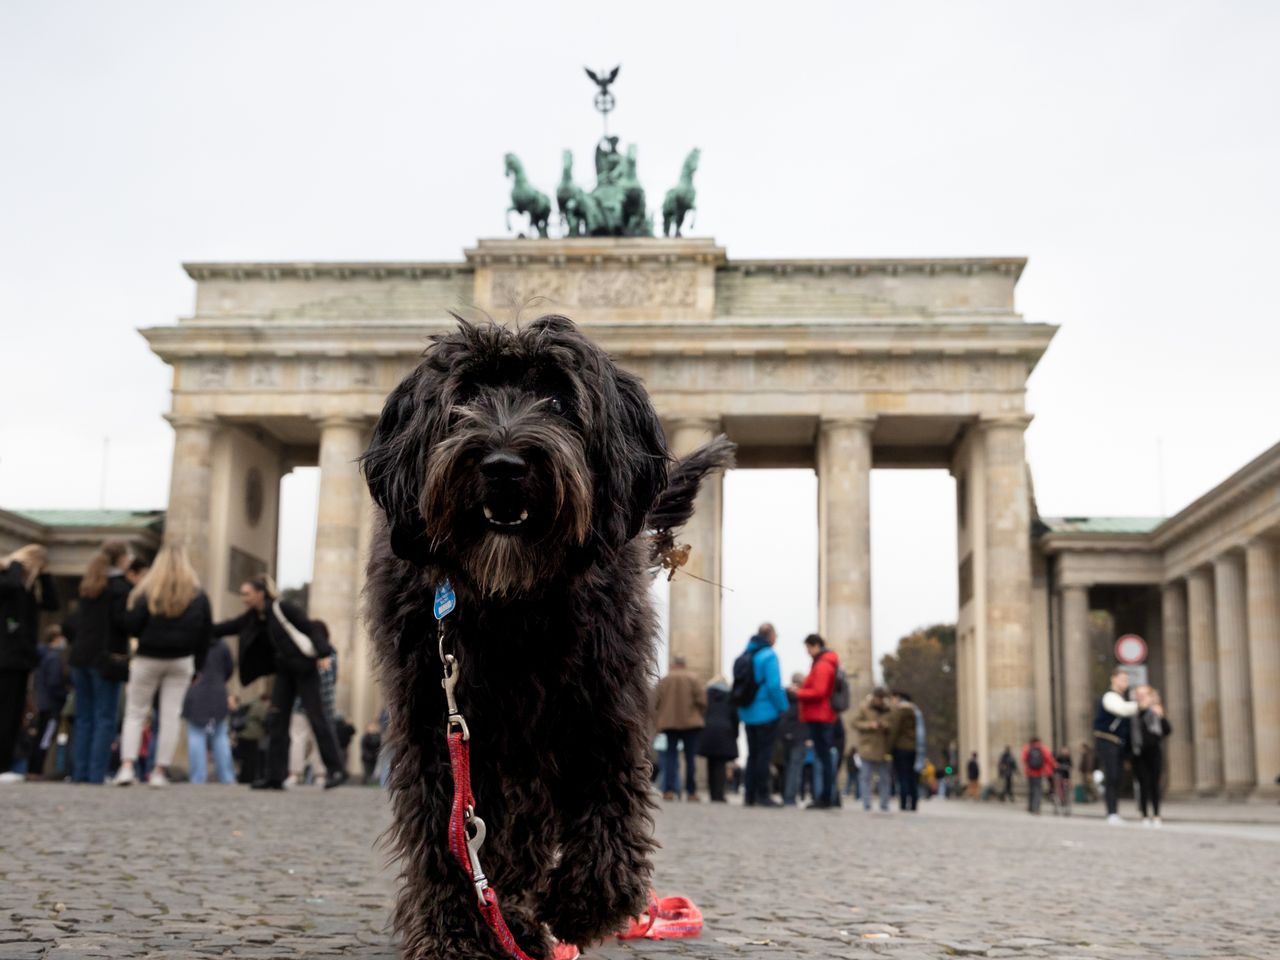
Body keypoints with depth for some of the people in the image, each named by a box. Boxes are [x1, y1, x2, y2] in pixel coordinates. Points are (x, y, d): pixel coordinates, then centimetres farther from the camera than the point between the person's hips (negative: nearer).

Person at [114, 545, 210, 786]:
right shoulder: (197, 595, 1)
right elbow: (206, 633, 1)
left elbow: (131, 624, -13)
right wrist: (198, 665, 6)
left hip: (148, 658, -1)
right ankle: (159, 771, 2)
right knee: (171, 715, 4)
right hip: (182, 661, 1)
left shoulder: (147, 590, -5)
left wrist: (145, 635, 8)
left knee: (135, 713, 7)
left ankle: (127, 766, -7)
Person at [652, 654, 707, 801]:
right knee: (691, 758, 5)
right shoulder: (694, 678, -1)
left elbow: (657, 702, 2)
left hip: (669, 723, 2)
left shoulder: (664, 680, 5)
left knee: (670, 757, 5)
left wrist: (657, 722, 10)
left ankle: (669, 790, -7)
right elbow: (701, 699, -9)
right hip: (690, 723, -1)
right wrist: (702, 715, 7)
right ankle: (691, 791, 5)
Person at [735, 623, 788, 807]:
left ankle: (749, 794, 13)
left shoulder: (745, 655, 10)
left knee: (752, 754, 14)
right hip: (766, 713, -7)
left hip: (747, 713, 7)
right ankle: (762, 795, -1)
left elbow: (739, 685, 12)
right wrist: (783, 706, -10)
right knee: (764, 754, -1)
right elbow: (774, 685, -20)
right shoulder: (768, 656, -13)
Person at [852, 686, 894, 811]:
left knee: (884, 778, 5)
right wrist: (869, 725, -16)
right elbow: (855, 723, -3)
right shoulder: (864, 708, 0)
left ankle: (884, 805, 12)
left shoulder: (888, 711, 8)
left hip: (883, 750, 3)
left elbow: (893, 728, 11)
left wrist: (887, 726, -11)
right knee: (865, 776, -5)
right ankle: (866, 804, -3)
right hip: (867, 748, -3)